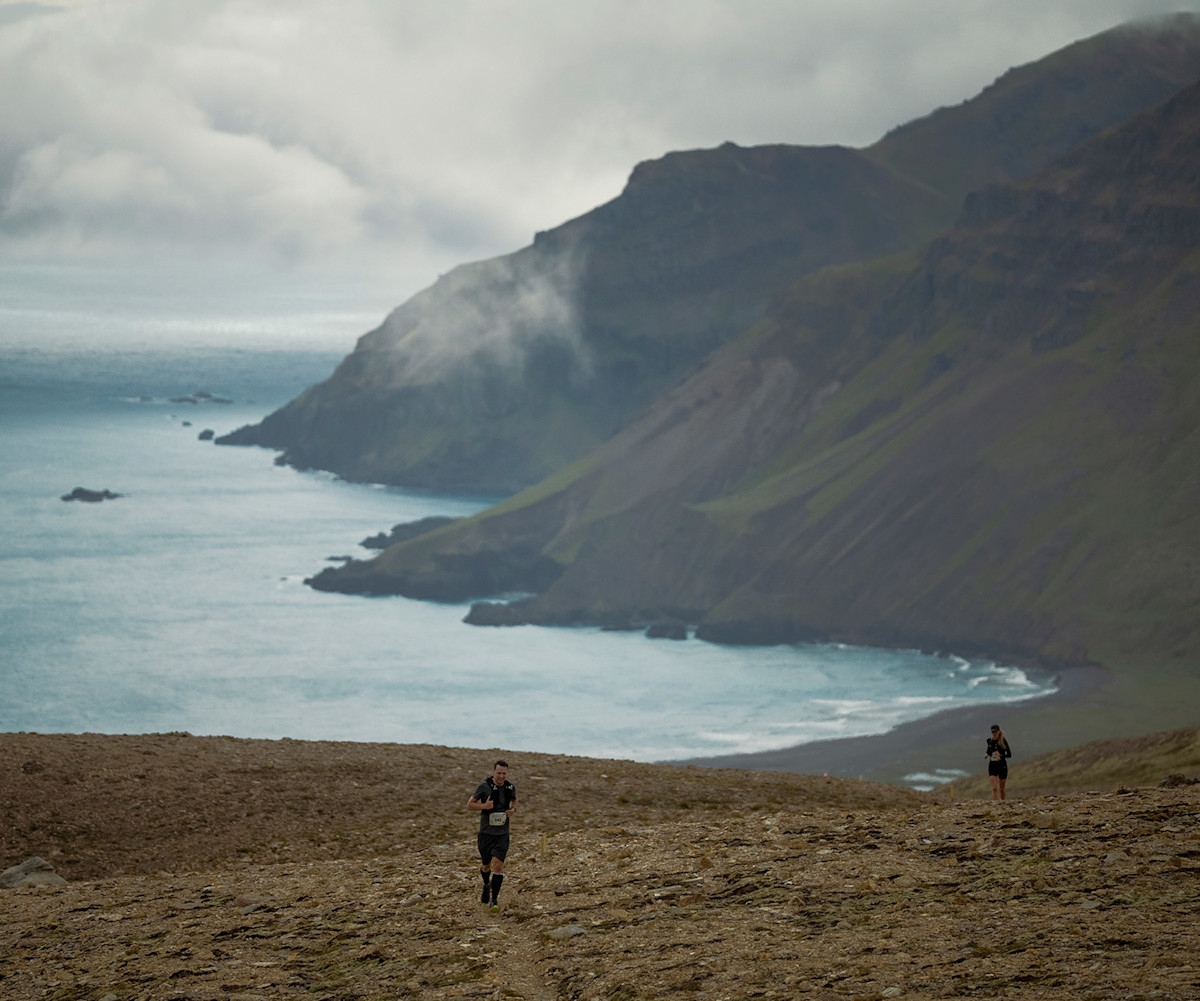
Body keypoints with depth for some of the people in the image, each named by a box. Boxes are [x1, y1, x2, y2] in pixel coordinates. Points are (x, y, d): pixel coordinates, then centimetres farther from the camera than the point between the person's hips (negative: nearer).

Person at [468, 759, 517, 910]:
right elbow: (470, 804, -5)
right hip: (486, 833, -1)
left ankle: (494, 900, -9)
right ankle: (486, 885, 48)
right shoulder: (484, 786, -13)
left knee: (498, 864, -14)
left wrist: (513, 809, 0)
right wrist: (484, 806, -24)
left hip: (502, 834, 1)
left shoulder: (510, 787, -2)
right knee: (486, 865, 14)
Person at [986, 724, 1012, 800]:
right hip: (992, 765, 2)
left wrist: (1000, 755, -25)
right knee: (994, 788, -14)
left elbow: (1009, 755, -8)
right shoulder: (990, 740, 3)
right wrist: (987, 754, 1)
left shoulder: (1003, 741, -8)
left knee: (1001, 789, 11)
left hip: (1002, 765, -2)